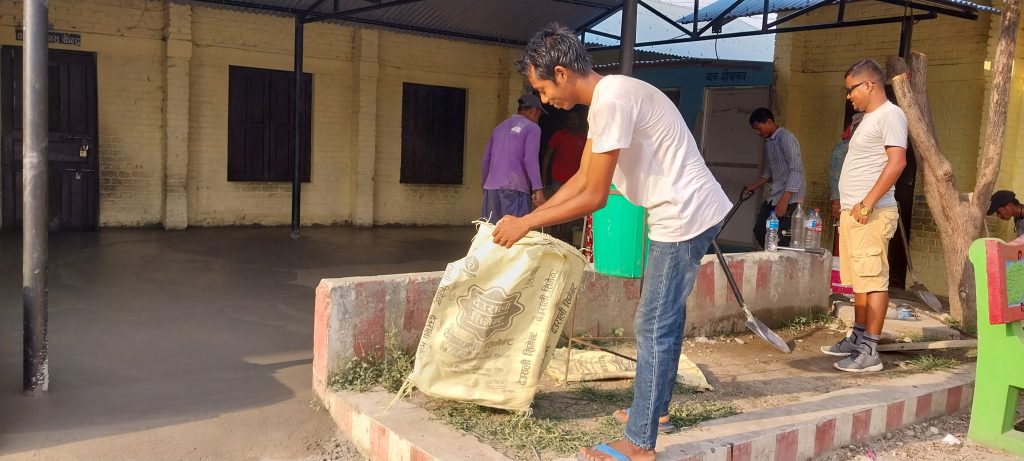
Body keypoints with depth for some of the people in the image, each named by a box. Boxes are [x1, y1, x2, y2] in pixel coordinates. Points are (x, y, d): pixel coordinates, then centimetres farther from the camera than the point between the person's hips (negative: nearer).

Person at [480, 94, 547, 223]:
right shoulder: (532, 128, 1)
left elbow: (486, 159, 20)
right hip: (514, 188, -6)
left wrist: (485, 183, 29)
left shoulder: (500, 127, 20)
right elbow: (530, 160, -11)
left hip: (491, 188, 6)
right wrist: (538, 189, -13)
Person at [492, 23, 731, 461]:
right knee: (664, 317, 21)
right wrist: (527, 217, 10)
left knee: (653, 326, -6)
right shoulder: (605, 98, 10)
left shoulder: (612, 100, -22)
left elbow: (594, 196, -21)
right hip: (683, 213, 10)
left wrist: (526, 223, -12)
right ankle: (656, 405, 37)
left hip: (686, 216, -10)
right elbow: (581, 179, 14)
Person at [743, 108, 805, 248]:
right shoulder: (768, 142, 14)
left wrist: (784, 200, -25)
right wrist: (753, 186, 12)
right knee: (759, 231, 9)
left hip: (789, 197, -9)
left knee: (779, 238, -12)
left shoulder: (786, 138, -13)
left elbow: (796, 170, -20)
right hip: (774, 196, 9)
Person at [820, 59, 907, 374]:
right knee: (860, 281, 14)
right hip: (852, 212, 10)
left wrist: (867, 203, -21)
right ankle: (857, 339, 22)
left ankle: (870, 352, -8)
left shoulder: (890, 114, -9)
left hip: (871, 214, -10)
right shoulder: (869, 118, 21)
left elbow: (897, 162, -19)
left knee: (874, 281, -8)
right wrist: (851, 206, 18)